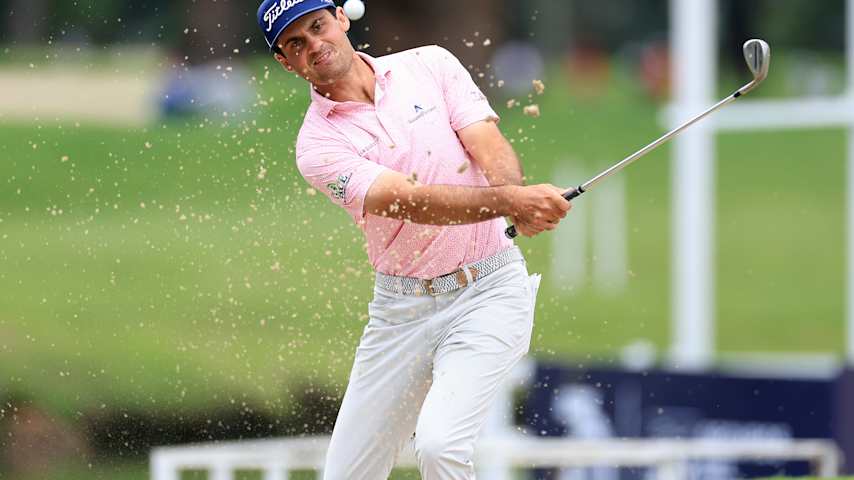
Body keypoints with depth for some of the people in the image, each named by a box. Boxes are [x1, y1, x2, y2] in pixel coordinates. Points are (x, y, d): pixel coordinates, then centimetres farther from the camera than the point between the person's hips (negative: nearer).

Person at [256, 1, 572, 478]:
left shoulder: (430, 64, 1)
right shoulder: (318, 144, -5)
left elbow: (492, 150, -10)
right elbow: (411, 201, -21)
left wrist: (522, 208, -34)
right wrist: (510, 200, -38)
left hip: (489, 290, -2)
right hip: (403, 308, 2)